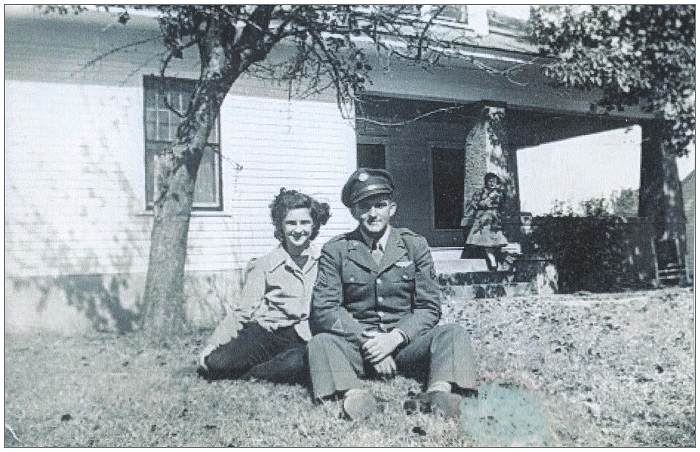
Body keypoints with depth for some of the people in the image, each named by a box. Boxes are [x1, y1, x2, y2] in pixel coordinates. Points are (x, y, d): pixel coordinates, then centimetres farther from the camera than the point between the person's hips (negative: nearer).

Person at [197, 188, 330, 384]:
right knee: (216, 362, -26)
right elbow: (245, 311, 6)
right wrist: (215, 343, -5)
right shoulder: (263, 265, 11)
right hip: (266, 332, 0)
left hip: (305, 339, 0)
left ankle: (247, 376, -11)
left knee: (297, 363, -36)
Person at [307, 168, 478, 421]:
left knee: (454, 335, -24)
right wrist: (366, 340, -18)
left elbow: (429, 308, 2)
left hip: (404, 342, 1)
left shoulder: (415, 245, 6)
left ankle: (439, 394, -48)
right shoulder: (335, 250, 3)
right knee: (320, 342, -28)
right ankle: (353, 396, -47)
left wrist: (395, 338, -15)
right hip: (356, 343, 0)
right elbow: (324, 308, -5)